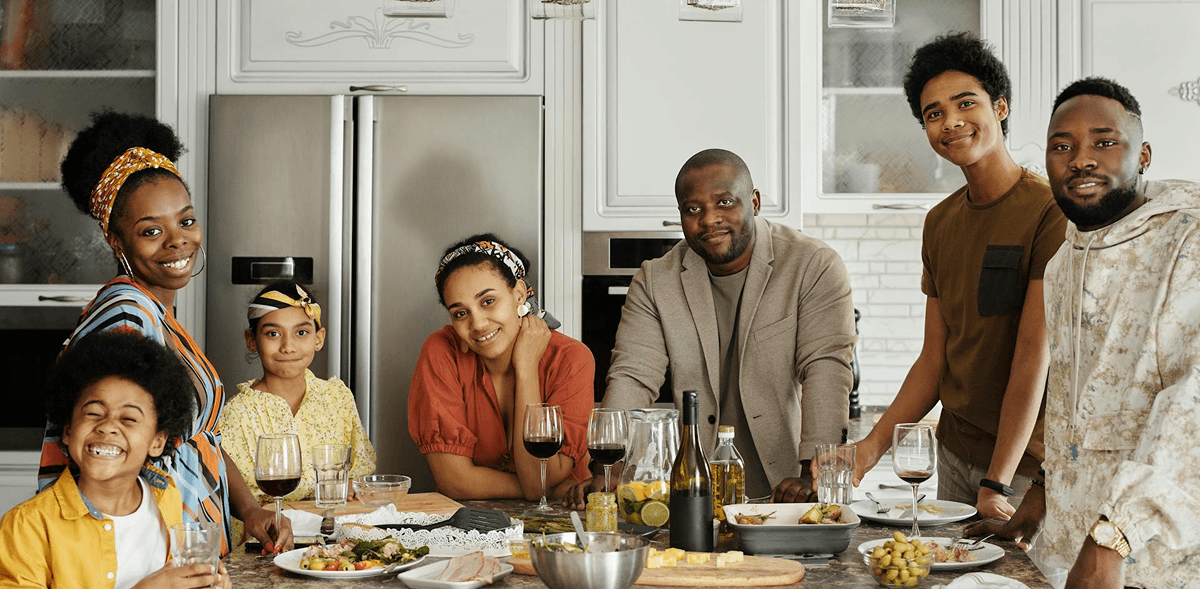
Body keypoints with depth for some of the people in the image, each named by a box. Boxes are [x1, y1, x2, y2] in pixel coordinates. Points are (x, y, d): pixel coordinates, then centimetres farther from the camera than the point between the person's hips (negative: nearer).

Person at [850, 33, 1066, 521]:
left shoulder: (1051, 212, -14)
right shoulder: (939, 223, 8)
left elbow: (1034, 358, -19)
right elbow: (934, 358, 9)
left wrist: (997, 483, -22)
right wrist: (871, 446, -2)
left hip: (1028, 463, -6)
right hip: (954, 453, 6)